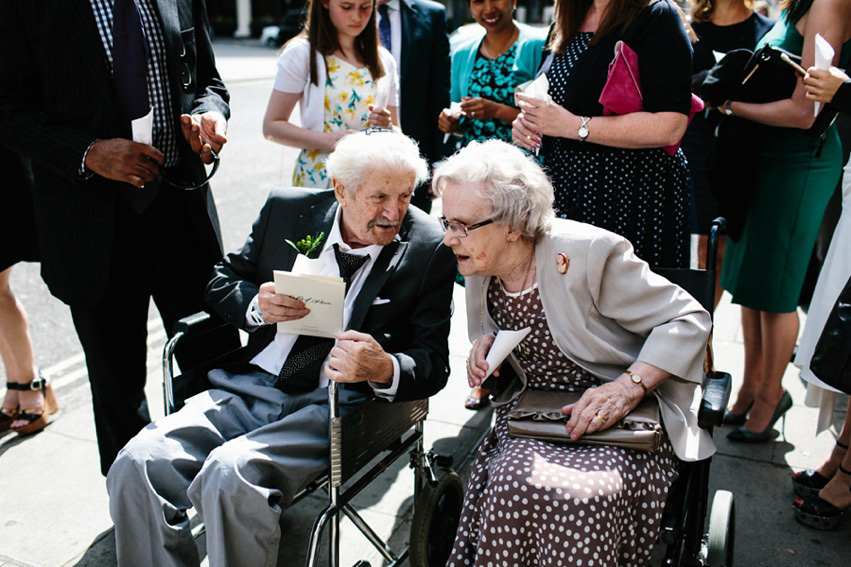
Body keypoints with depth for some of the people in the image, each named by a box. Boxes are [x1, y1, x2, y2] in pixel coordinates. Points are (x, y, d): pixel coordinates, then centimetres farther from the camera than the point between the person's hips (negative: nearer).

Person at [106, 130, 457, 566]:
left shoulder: (429, 248, -3)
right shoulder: (287, 209, 6)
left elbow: (434, 364, -3)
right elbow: (222, 283, 16)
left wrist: (384, 368, -26)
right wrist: (257, 304, -8)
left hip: (338, 405, -4)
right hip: (251, 384, 4)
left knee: (229, 478, -29)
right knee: (135, 466, -16)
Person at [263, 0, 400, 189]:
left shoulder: (384, 60, 11)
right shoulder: (302, 53, -1)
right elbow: (271, 127, -6)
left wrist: (387, 128, -10)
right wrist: (329, 140, -20)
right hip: (318, 180, -3)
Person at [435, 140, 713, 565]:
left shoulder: (587, 252, -19)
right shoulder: (480, 268, 1)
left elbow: (688, 319, -14)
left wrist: (629, 387, -28)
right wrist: (486, 348, -5)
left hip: (622, 420, -4)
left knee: (583, 497, -32)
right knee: (514, 484, -27)